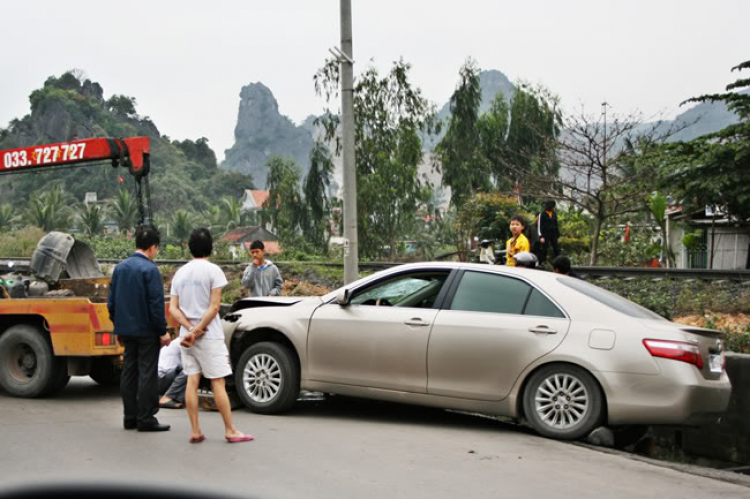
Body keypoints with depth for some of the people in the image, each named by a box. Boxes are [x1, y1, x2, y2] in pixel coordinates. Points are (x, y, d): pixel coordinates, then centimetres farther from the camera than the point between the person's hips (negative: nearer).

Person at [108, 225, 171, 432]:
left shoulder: (120, 267, 9)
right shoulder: (150, 269, -14)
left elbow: (111, 301, 13)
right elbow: (156, 303, -17)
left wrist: (118, 326, 20)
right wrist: (163, 331, -11)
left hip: (127, 330, 7)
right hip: (147, 330, -7)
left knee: (129, 372, 12)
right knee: (147, 374, -2)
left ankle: (130, 417, 17)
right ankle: (146, 419, 1)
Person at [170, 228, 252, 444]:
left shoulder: (180, 273, 9)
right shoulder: (213, 270, -7)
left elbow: (173, 308, 3)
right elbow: (214, 307, -14)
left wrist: (190, 329, -7)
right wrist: (198, 331, -11)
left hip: (187, 335, 5)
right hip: (209, 336, -5)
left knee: (192, 381, 5)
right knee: (218, 383, -2)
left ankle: (195, 432, 5)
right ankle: (230, 431, 4)